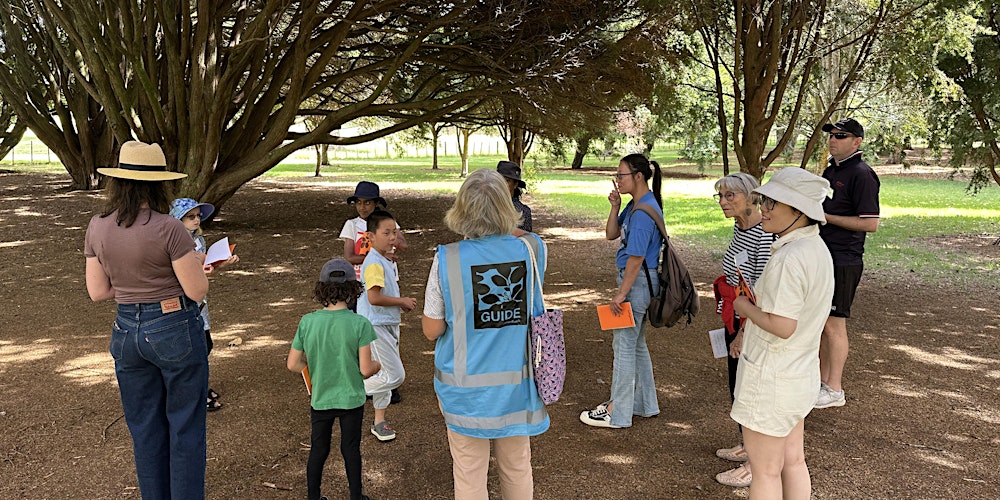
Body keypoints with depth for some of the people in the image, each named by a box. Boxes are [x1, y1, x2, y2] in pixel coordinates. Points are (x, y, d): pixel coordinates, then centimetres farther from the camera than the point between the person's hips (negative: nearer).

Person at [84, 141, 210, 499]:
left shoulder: (97, 227, -2)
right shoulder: (168, 229, -19)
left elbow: (98, 292, 3)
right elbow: (197, 291, -16)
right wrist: (195, 263, 4)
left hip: (126, 331, 5)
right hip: (176, 330, -5)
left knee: (144, 428, 19)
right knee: (185, 427, 10)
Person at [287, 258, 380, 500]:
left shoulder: (307, 322, -13)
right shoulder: (360, 324, -19)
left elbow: (293, 365, -6)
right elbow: (365, 370, -17)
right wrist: (377, 365, 5)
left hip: (320, 399, 2)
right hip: (351, 399, -2)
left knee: (318, 450, 19)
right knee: (351, 449, 16)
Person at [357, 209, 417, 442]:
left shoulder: (387, 261, 12)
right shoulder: (374, 263, -20)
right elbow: (374, 298, -28)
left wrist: (402, 303, 5)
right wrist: (402, 301, -17)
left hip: (389, 324, 10)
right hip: (377, 326, -10)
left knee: (386, 374, 15)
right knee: (395, 376, -7)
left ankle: (379, 422, 26)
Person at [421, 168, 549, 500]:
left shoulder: (447, 260, -17)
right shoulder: (533, 250, -9)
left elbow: (431, 331, -8)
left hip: (467, 386, -2)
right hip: (518, 384, 3)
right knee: (518, 468, 21)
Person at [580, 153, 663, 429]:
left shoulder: (644, 211, -21)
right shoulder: (635, 205, 10)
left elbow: (636, 258, -22)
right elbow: (611, 234, 12)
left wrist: (621, 294, -19)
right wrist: (615, 207, -2)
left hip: (637, 282, -10)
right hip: (639, 282, 10)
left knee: (624, 345, -1)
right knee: (636, 343, 19)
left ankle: (617, 413, 10)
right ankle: (644, 403, 32)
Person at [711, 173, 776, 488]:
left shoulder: (765, 235, -23)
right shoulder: (739, 227, 6)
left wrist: (743, 334, -20)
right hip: (736, 323, 9)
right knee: (736, 388, 20)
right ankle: (746, 446, 39)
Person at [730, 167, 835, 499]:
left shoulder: (789, 259, -26)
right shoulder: (817, 249, 4)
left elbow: (783, 326, -28)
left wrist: (745, 307, -12)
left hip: (771, 378, -9)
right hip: (801, 372, 9)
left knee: (765, 470, 6)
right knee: (793, 461, 22)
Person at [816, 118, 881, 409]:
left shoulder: (861, 174, -13)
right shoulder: (831, 170, 15)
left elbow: (870, 223, -19)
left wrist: (825, 217, -17)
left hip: (843, 262, -9)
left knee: (834, 325, -4)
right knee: (822, 324, 14)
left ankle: (834, 390, 6)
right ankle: (823, 381, 24)